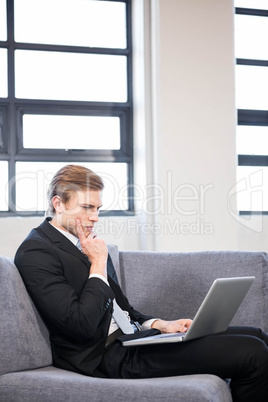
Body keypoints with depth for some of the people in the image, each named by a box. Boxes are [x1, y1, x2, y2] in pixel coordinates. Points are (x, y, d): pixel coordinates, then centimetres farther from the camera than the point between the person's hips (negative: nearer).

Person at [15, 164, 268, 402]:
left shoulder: (85, 244, 17)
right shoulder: (36, 253, -11)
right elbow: (82, 325, -20)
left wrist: (160, 325, 5)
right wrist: (98, 264, -11)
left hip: (131, 336, 10)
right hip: (108, 355, -10)